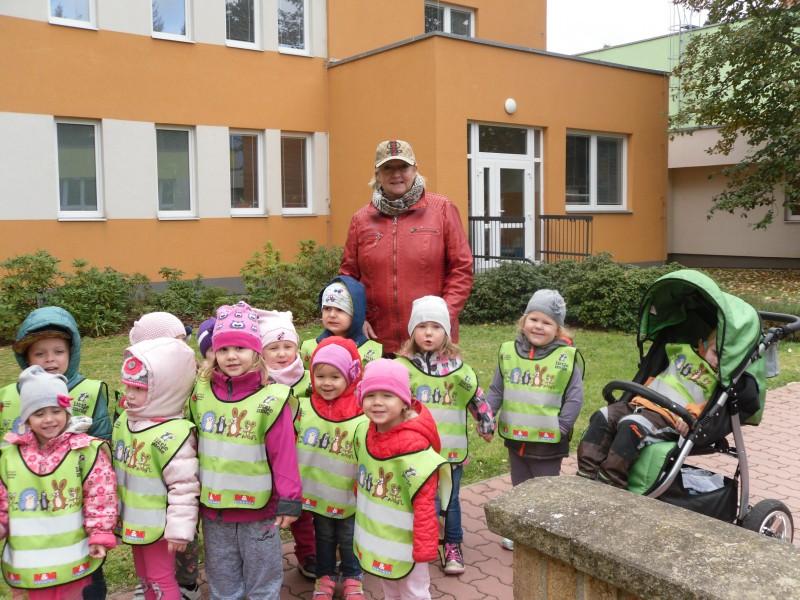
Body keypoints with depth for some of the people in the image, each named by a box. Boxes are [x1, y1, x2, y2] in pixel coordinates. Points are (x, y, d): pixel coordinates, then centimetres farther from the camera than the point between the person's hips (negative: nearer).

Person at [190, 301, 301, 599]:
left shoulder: (270, 399, -17)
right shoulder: (200, 394, -2)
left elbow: (283, 454, -14)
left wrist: (288, 500, -13)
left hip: (258, 508, -4)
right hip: (213, 507, 4)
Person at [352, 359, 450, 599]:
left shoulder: (413, 445, -28)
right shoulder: (363, 432, -7)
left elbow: (424, 501, -24)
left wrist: (424, 545, -22)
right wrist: (361, 505, 17)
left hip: (405, 538, -6)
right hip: (375, 534, 7)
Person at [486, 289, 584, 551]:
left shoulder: (567, 357, -11)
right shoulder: (508, 352, -1)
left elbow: (574, 398, -8)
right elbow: (496, 390, 6)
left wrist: (561, 427, -15)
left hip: (548, 441, -4)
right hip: (515, 437, 4)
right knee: (519, 488, 21)